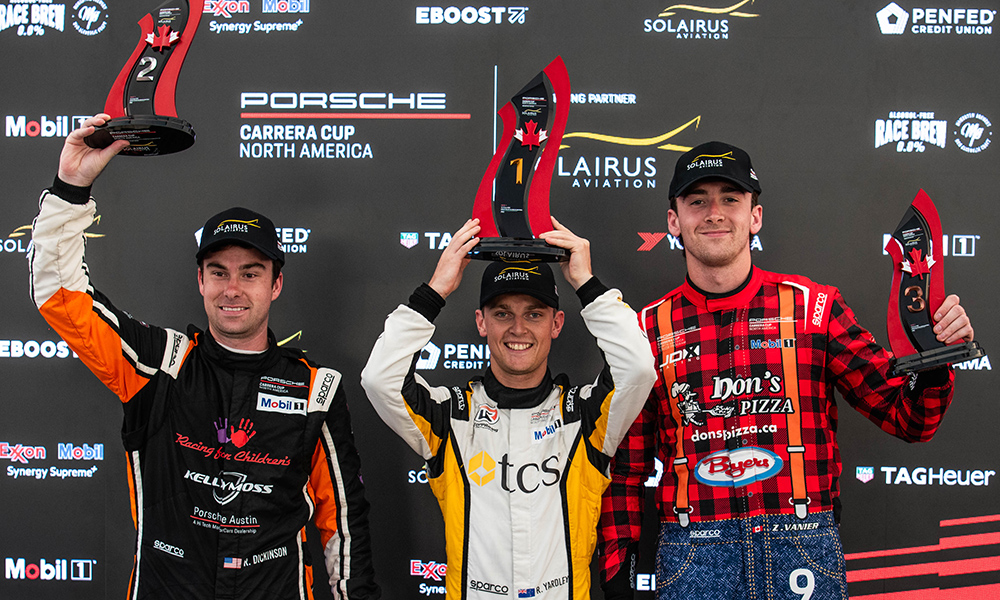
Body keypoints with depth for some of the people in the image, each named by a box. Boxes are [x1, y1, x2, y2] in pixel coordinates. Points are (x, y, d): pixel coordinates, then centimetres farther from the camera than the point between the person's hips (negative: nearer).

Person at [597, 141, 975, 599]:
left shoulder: (813, 307, 2)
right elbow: (626, 471, 8)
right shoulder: (649, 329, 3)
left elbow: (908, 418, 4)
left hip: (804, 554, 0)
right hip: (691, 558, 0)